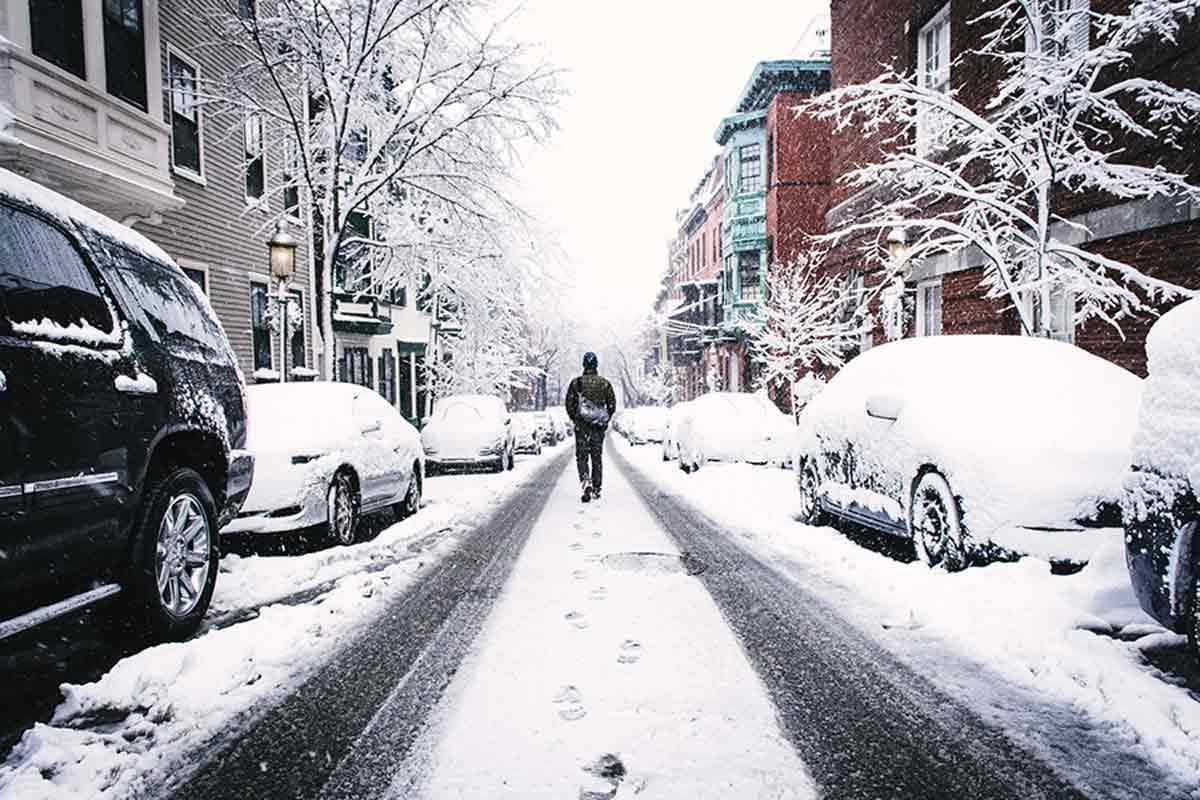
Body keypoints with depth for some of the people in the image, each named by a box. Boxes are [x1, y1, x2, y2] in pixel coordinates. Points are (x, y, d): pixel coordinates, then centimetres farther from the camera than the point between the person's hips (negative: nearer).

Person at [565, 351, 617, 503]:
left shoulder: (576, 383, -3)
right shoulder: (605, 383, 1)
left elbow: (569, 404, -2)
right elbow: (612, 405, 2)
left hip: (581, 426, -1)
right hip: (599, 427, 2)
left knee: (581, 456, 5)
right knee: (597, 457, 11)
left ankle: (586, 481, -18)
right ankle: (597, 489, 14)